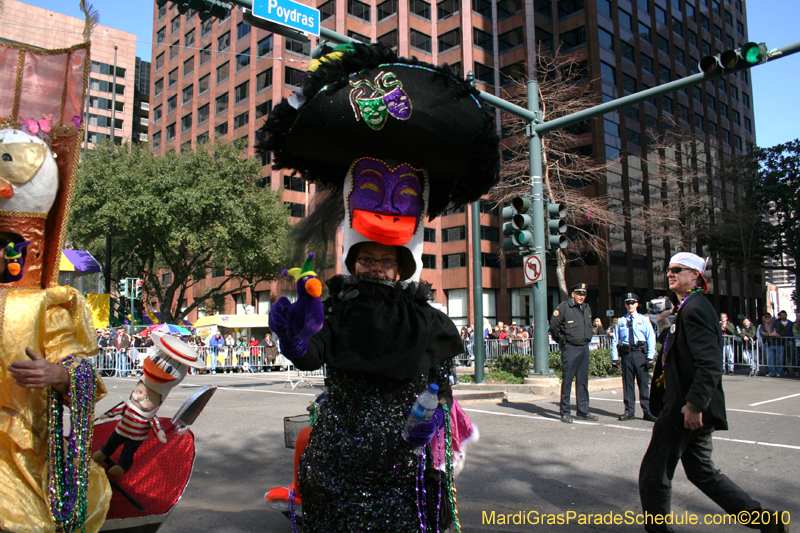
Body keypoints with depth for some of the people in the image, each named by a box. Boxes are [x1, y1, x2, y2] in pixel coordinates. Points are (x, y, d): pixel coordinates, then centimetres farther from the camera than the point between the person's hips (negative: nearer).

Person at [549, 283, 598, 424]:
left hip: (584, 348, 7)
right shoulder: (563, 307, -9)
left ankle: (583, 411, 19)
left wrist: (588, 337, 17)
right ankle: (565, 413, 6)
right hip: (570, 349, -6)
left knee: (583, 381, 10)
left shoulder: (587, 309, 13)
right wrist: (561, 341, -1)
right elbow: (553, 326, -8)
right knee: (567, 380, -1)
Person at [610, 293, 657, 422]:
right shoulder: (620, 321, 9)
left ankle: (647, 411, 10)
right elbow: (615, 340, 7)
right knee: (627, 383, 7)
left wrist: (650, 357, -6)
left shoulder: (644, 320, 6)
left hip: (640, 353, -1)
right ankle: (629, 411, 16)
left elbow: (651, 339, 2)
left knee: (644, 383, 1)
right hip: (626, 353, 1)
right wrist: (615, 357, -1)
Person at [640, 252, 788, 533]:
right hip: (695, 407, 10)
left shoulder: (694, 308, -17)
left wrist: (694, 404, -27)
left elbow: (710, 363, -26)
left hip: (686, 408, -10)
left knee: (655, 472, 1)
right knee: (701, 470, 20)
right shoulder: (690, 307, 15)